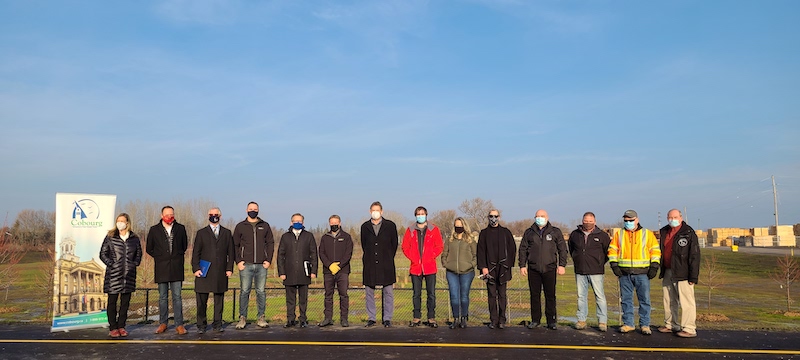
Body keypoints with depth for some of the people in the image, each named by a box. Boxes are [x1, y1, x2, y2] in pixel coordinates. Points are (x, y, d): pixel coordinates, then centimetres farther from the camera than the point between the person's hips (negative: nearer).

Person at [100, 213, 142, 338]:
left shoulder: (134, 239, 7)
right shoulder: (110, 237, 1)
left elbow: (139, 253, 17)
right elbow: (103, 254, 4)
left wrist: (134, 264, 4)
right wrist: (111, 264, -7)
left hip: (129, 275, 2)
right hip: (113, 274, -2)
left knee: (125, 301, 7)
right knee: (112, 301, 1)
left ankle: (121, 326, 17)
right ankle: (113, 328, 9)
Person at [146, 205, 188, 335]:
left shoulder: (180, 228, 6)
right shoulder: (154, 230, 4)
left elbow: (184, 245, 18)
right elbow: (149, 249, 13)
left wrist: (178, 256, 9)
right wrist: (160, 257, 6)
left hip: (176, 268, 0)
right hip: (161, 268, 1)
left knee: (177, 297, -2)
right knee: (163, 297, 7)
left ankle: (179, 325, 0)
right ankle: (163, 323, 17)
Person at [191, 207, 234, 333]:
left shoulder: (227, 233, 12)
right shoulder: (201, 233, 9)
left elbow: (230, 252, 10)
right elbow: (195, 253, 5)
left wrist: (229, 268, 1)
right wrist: (196, 268, -6)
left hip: (221, 273, 1)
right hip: (204, 272, -1)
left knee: (219, 300, 5)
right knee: (202, 301, 1)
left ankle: (217, 324, 13)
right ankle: (201, 325, 11)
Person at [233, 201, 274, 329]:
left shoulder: (265, 226, 10)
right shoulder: (240, 226, 7)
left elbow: (270, 243, 11)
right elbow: (235, 245, 7)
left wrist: (268, 260, 0)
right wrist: (238, 261, -4)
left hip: (261, 266, 1)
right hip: (246, 265, -1)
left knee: (261, 292, 4)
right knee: (245, 291, 1)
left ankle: (261, 318, 11)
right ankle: (242, 318, 8)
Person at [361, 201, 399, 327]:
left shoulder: (390, 225, 4)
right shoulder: (365, 226, 9)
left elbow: (394, 244, 9)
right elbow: (364, 244, 16)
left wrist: (388, 258, 8)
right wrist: (370, 257, 11)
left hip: (386, 265, -2)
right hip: (370, 265, 2)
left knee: (388, 293, 0)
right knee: (369, 292, 4)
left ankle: (387, 319, 8)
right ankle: (371, 318, 14)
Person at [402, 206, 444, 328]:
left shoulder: (434, 229, 5)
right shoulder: (410, 230, 8)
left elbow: (439, 247, 4)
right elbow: (405, 247, 8)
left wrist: (430, 257, -6)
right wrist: (413, 258, -3)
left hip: (430, 267, -1)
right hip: (415, 267, 1)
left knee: (431, 294, 1)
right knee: (416, 294, 6)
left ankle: (431, 318, 7)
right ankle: (417, 318, 14)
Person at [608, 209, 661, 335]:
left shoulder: (648, 234, 6)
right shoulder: (619, 234, 10)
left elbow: (655, 250, 5)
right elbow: (612, 250, 10)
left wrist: (654, 267, -4)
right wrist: (614, 265, -1)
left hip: (642, 273, -1)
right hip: (624, 274, 2)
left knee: (644, 299, 1)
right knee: (626, 299, 6)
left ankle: (645, 325, 10)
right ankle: (628, 324, 15)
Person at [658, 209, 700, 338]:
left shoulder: (689, 233, -9)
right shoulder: (664, 232, 12)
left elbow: (695, 256, -12)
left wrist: (693, 276, -15)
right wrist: (662, 270, 15)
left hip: (682, 273, -7)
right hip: (667, 272, 7)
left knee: (686, 301, -4)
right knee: (669, 300, 15)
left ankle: (689, 329, 2)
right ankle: (670, 325, 27)